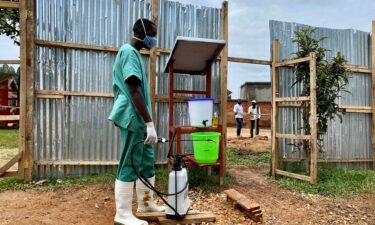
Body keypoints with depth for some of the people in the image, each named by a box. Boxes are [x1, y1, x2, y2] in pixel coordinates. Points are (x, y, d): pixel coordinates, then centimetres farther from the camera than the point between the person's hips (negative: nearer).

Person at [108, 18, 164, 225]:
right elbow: (134, 90, -21)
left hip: (138, 119, 10)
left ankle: (146, 203, 29)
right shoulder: (129, 52, -11)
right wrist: (150, 123, -23)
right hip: (133, 117, -10)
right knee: (129, 166, -2)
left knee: (147, 161, 16)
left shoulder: (133, 53, 19)